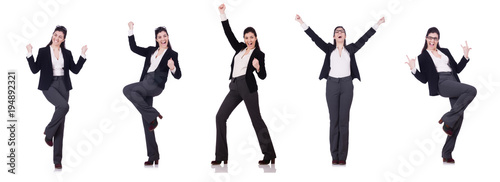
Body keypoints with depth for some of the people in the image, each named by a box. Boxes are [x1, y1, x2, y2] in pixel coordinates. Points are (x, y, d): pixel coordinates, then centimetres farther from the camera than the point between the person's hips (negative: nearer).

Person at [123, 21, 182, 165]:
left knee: (127, 90, -27)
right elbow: (134, 48, 21)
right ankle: (153, 156, 3)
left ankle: (153, 116, -15)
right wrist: (131, 30, 15)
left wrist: (172, 68, -21)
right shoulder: (151, 51, 21)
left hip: (156, 85, -5)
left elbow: (178, 76, 1)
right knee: (146, 121, 1)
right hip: (146, 84, 6)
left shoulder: (172, 54, 6)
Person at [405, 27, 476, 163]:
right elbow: (424, 79, 4)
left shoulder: (445, 51, 24)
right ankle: (447, 119, -19)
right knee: (471, 90, -28)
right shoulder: (423, 57, 10)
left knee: (459, 116, -6)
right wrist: (413, 70, -11)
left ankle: (447, 155, -3)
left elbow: (457, 69, 22)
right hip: (442, 84, -6)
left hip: (454, 83, 6)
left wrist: (465, 56, 11)